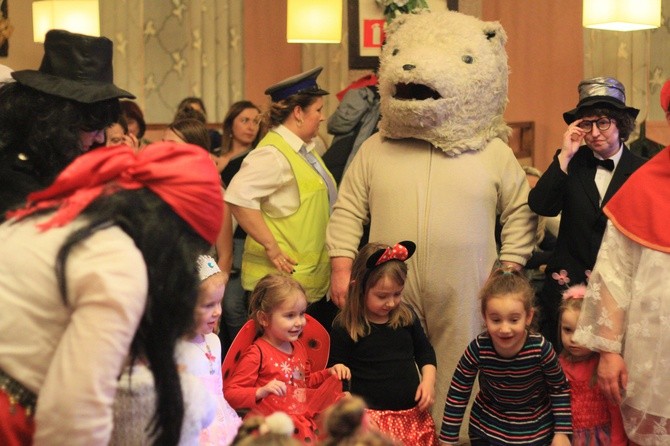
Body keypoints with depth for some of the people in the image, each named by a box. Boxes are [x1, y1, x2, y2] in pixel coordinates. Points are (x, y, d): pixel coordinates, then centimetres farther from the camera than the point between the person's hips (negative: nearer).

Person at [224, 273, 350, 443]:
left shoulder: (298, 347, 19)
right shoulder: (256, 353, -9)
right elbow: (231, 394, -12)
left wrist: (329, 373, 20)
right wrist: (262, 392, -26)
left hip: (304, 416, 8)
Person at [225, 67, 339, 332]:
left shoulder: (303, 149, 15)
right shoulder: (274, 154, -16)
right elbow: (239, 197, -29)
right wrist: (271, 247, -25)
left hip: (313, 281, 10)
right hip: (282, 280, -10)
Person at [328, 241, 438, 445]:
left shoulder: (406, 315, 6)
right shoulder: (344, 328, -8)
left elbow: (425, 352, 21)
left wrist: (428, 380, 6)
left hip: (414, 413, 5)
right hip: (372, 416, -5)